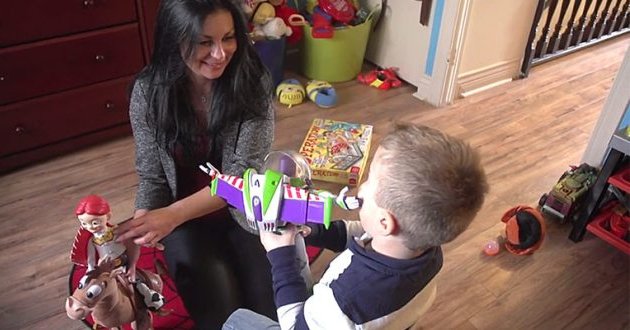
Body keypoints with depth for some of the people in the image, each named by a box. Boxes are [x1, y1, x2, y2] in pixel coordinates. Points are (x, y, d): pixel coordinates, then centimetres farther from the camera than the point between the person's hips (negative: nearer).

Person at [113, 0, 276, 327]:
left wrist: (173, 215, -31)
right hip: (185, 222, 0)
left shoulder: (253, 80, -17)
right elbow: (152, 177, -5)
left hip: (245, 208, 0)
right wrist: (133, 240, -21)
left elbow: (244, 172, -20)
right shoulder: (149, 91, -13)